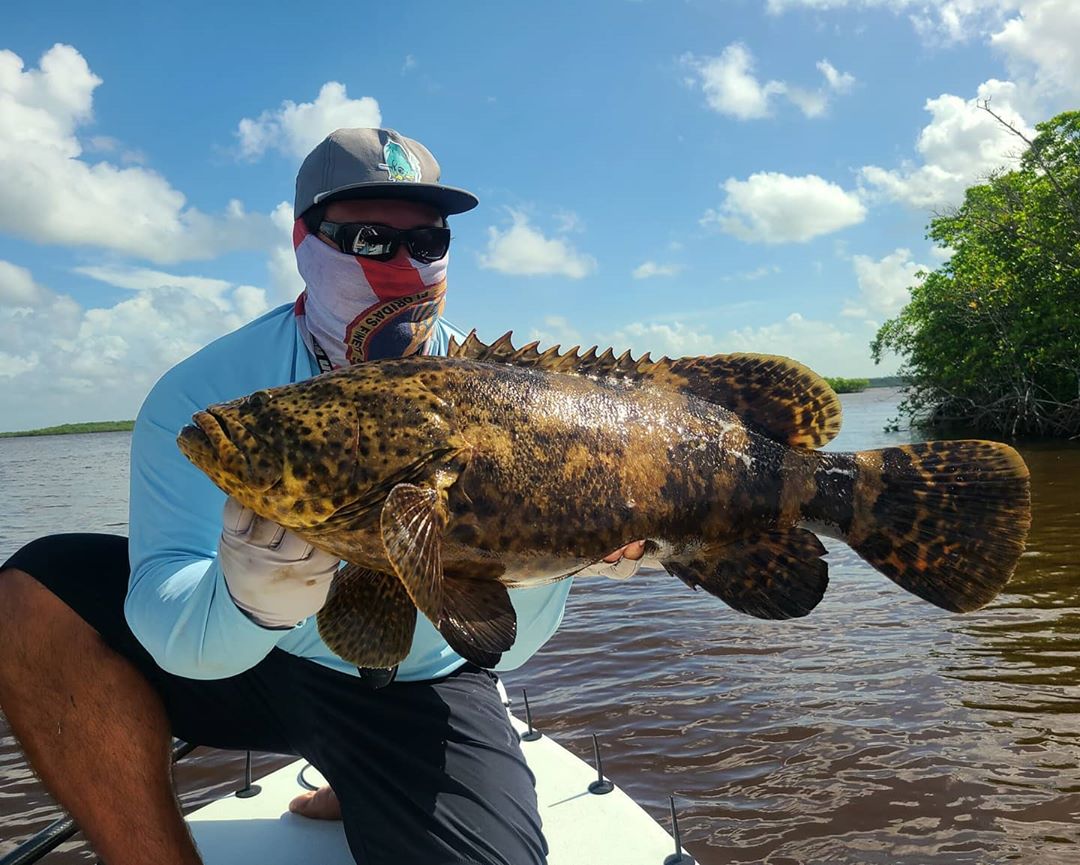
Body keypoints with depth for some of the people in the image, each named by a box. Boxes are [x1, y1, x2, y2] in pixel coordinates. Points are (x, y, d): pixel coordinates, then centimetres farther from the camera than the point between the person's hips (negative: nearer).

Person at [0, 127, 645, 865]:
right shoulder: (208, 394, -17)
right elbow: (175, 634, -25)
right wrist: (249, 602, -48)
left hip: (415, 689, 1)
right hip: (241, 659, 0)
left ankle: (368, 793, 13)